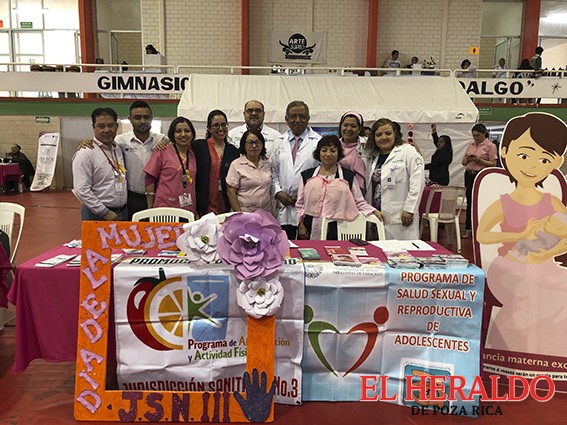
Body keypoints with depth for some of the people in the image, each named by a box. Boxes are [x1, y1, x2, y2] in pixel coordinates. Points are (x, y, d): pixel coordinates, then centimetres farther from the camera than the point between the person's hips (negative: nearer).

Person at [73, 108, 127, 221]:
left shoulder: (119, 149, 7)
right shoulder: (85, 153, -12)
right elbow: (81, 190, -17)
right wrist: (105, 212, -17)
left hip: (123, 212, 6)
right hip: (97, 214, -6)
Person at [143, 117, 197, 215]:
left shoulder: (193, 155, 9)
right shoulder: (162, 152, -4)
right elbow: (150, 180, -3)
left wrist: (196, 212, 11)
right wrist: (150, 209, -5)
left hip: (189, 211, 4)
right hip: (164, 210, -4)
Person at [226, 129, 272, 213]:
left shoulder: (267, 163, 8)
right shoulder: (236, 165, -3)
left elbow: (270, 189, 13)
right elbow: (231, 192, -5)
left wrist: (271, 213, 8)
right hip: (245, 213, -3)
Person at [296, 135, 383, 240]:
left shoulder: (348, 176, 8)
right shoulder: (307, 176, 11)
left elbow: (359, 202, 10)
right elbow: (300, 204, 14)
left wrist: (373, 211, -5)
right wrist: (301, 225, 5)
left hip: (338, 231, -1)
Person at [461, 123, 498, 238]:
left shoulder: (490, 146, -4)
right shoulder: (471, 145, 13)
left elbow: (493, 164, -9)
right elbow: (463, 162, 16)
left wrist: (479, 160, -19)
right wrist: (468, 159, -6)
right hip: (469, 175, 5)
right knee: (470, 202, 9)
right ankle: (468, 228, 17)